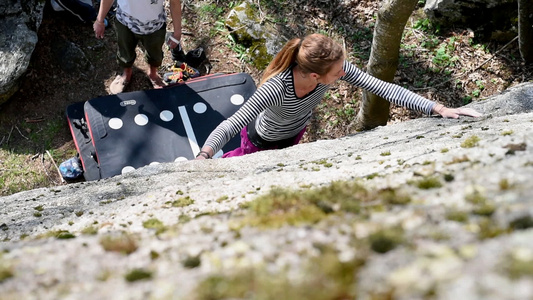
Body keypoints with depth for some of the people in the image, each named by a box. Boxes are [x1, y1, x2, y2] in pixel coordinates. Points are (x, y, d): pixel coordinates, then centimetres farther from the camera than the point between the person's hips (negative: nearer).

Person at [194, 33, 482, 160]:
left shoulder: (336, 67, -35)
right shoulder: (276, 88, -47)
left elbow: (381, 87, -34)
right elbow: (230, 125, -48)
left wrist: (440, 109, -38)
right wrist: (203, 157, -66)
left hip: (295, 133, 5)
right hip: (263, 142, -5)